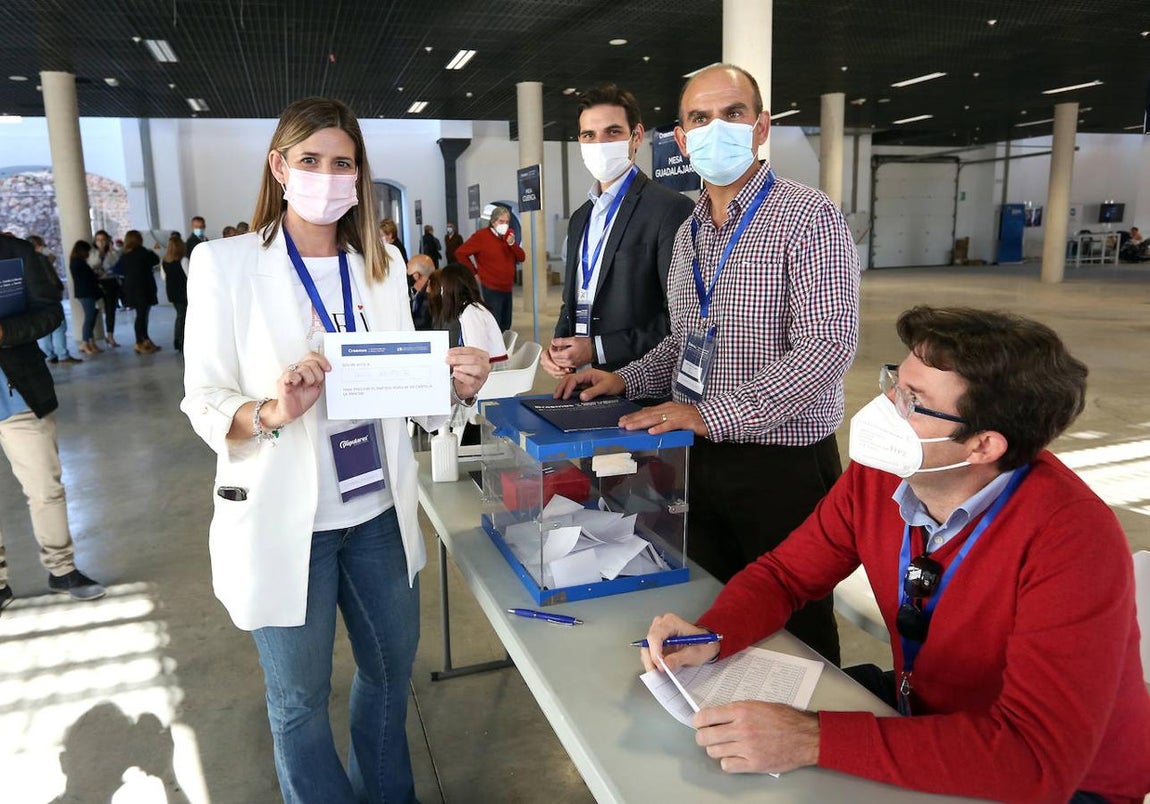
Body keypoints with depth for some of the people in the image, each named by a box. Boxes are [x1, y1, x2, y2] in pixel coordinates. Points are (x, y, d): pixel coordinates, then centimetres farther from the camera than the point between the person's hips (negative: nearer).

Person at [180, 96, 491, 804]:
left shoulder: (383, 262, 6)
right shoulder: (225, 264, -8)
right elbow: (204, 402, -8)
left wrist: (456, 381, -11)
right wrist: (272, 411, -29)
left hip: (380, 508, 5)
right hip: (285, 519, -4)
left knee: (392, 667, 20)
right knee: (300, 697, 12)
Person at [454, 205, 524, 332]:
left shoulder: (509, 236, 11)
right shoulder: (481, 236, -8)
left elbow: (521, 258, 7)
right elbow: (460, 253, -9)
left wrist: (513, 244, -10)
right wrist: (474, 272, -7)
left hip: (507, 289, 7)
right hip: (490, 289, -7)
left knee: (505, 327, 13)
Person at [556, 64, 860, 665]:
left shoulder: (807, 218, -12)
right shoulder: (689, 234, 11)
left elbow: (827, 346, -23)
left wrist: (712, 415, -25)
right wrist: (625, 380, 4)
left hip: (784, 463, -6)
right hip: (699, 460, 7)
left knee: (794, 629, 9)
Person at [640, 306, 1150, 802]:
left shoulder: (1070, 542, -31)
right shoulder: (878, 473, -13)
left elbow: (1039, 756, -36)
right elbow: (784, 573, -2)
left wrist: (814, 739, -41)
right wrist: (710, 636, -23)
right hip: (922, 709, 5)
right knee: (736, 718, -5)